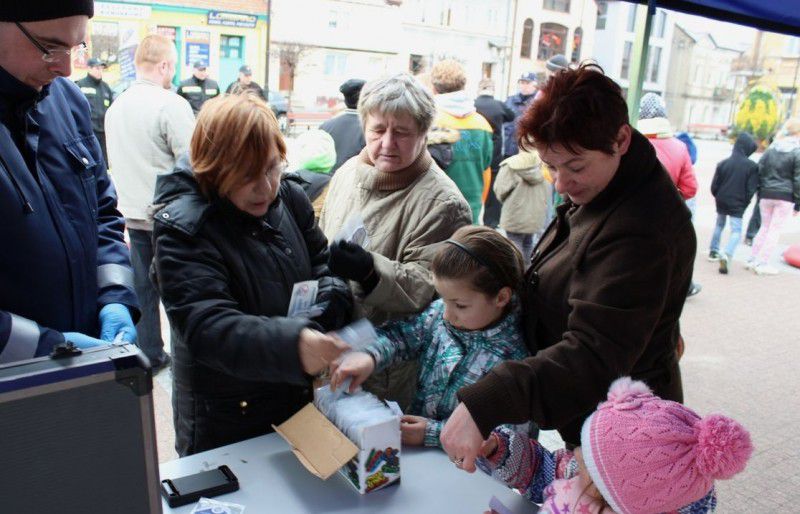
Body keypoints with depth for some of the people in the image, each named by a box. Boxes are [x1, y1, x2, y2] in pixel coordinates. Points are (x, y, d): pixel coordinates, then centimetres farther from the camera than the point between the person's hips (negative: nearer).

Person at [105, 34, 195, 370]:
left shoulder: (115, 107, 8)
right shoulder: (171, 104, -15)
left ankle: (149, 354, 24)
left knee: (143, 285, 14)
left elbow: (115, 162, 14)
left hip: (134, 212, 6)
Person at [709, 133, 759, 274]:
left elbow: (714, 186, 0)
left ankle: (713, 251, 32)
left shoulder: (723, 163, -4)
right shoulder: (752, 166, -11)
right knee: (736, 230, -2)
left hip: (721, 202, 4)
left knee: (719, 225, 24)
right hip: (738, 205, -4)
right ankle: (726, 255, -24)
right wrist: (745, 203, 6)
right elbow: (751, 189, -8)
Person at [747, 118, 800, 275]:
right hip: (785, 197, -5)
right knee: (775, 230, 3)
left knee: (765, 227, 17)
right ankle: (762, 263, 4)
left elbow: (760, 172, 6)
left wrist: (759, 196, 10)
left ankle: (753, 259, 17)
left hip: (766, 195, 5)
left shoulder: (771, 149, 8)